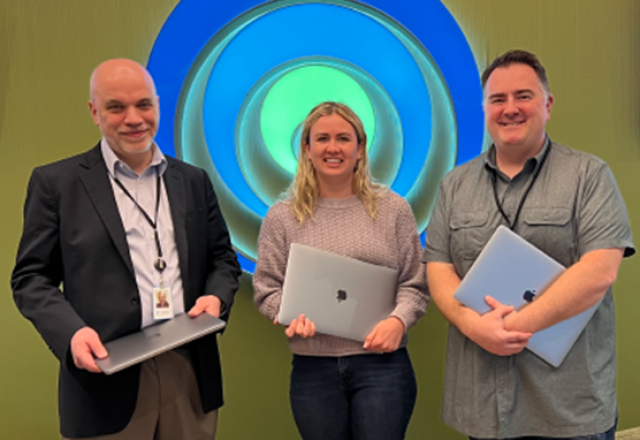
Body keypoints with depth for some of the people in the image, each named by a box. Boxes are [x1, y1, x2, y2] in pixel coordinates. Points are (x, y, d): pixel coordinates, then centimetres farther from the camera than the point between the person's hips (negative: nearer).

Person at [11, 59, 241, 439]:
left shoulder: (194, 180, 10)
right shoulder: (56, 182, 0)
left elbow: (222, 257, 14)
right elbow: (31, 277, 0)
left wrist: (216, 296, -6)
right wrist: (72, 331, -17)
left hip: (191, 373, 3)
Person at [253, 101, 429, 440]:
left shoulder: (393, 209, 3)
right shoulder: (282, 217, 3)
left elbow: (415, 284, 4)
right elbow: (266, 289, 4)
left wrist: (399, 320, -15)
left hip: (382, 364, -1)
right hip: (313, 369, 1)